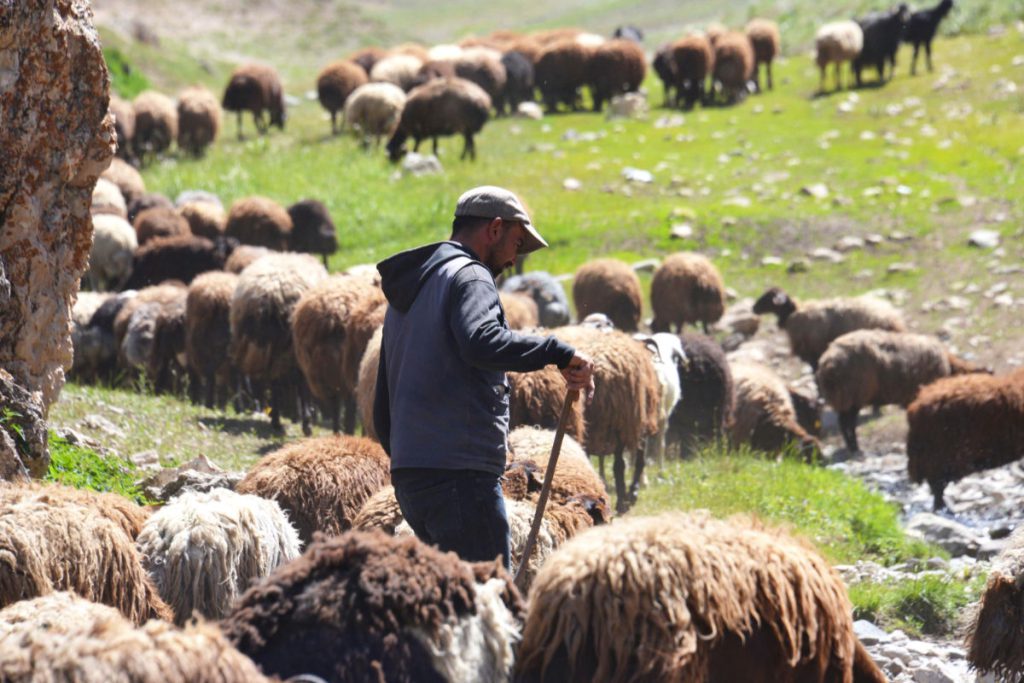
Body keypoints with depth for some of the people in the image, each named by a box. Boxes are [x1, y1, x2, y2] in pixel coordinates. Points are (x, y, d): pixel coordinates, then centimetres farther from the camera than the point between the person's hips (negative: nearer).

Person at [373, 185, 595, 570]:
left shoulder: (406, 295, 25)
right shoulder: (469, 277, -5)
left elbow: (383, 408, 28)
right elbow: (481, 342, -28)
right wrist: (558, 352, -24)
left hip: (408, 477, 9)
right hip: (460, 475, -9)